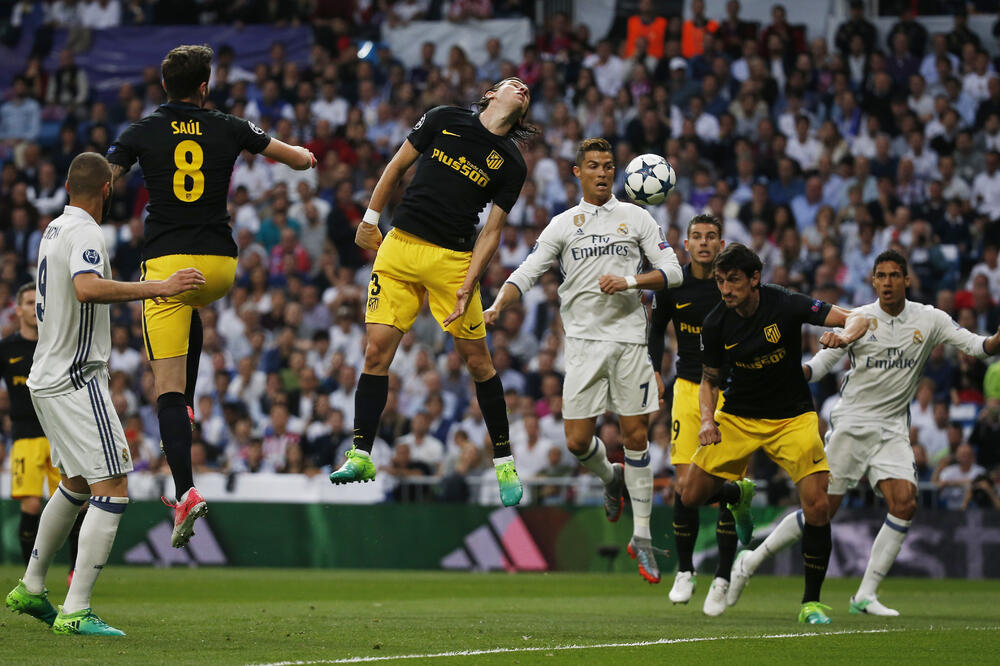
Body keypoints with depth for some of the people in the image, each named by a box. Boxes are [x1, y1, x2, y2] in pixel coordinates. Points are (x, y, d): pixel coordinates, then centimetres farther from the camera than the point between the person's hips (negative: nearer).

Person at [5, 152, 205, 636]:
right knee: (112, 492, -11)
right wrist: (157, 287, -37)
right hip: (76, 381, -10)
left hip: (46, 378, 10)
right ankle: (75, 612, -16)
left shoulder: (54, 229, 14)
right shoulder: (85, 234, -16)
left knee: (76, 485, 25)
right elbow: (87, 288, -36)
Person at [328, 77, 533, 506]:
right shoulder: (445, 120, 4)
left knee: (478, 361, 1)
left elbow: (491, 231, 1)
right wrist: (370, 220, 11)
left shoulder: (512, 165, 3)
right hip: (399, 246, 0)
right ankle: (360, 456, 3)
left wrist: (468, 287, -9)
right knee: (377, 351, -5)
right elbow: (397, 165, 13)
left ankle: (504, 462, 13)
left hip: (453, 259, 0)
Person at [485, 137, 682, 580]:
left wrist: (630, 281, -12)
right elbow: (527, 272, 6)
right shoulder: (562, 225, 9)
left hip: (629, 339, 0)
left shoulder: (636, 218, 8)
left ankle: (642, 537, 6)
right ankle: (611, 479, 28)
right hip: (583, 340, 0)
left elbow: (672, 272, 5)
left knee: (636, 436, -2)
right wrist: (496, 306, -11)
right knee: (577, 440, -7)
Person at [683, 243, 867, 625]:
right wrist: (708, 419, -14)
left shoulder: (784, 305, -18)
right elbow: (709, 381, 5)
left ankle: (811, 602, -2)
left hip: (792, 417, -3)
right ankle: (738, 494, 34)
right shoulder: (715, 325, -10)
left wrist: (844, 335, -41)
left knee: (817, 507, -18)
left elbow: (857, 319, -17)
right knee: (692, 496, -3)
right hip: (737, 417, 3)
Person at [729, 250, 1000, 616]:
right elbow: (822, 363, 0)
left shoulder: (929, 319, 1)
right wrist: (794, 372, -22)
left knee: (905, 501, -17)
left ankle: (866, 595, -9)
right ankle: (751, 561, 12)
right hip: (850, 422, -3)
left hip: (893, 430, 3)